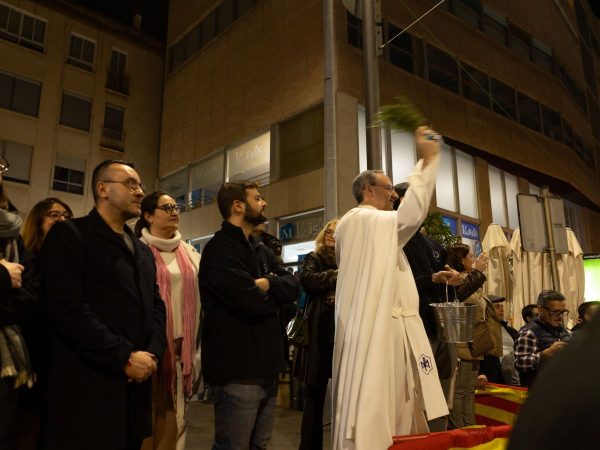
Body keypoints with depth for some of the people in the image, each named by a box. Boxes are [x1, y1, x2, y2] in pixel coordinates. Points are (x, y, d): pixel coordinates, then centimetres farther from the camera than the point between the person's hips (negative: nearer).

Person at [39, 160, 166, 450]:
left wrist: (153, 353, -3)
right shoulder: (69, 234, -6)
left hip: (136, 386, 7)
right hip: (88, 390, -7)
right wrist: (124, 358, -16)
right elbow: (68, 309, -17)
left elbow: (156, 306, 15)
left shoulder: (143, 250, 18)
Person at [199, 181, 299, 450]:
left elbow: (293, 286, 4)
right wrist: (276, 295, -4)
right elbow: (252, 301, -25)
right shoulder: (221, 248, -13)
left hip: (264, 366, 9)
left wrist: (268, 283, -16)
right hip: (237, 370, -9)